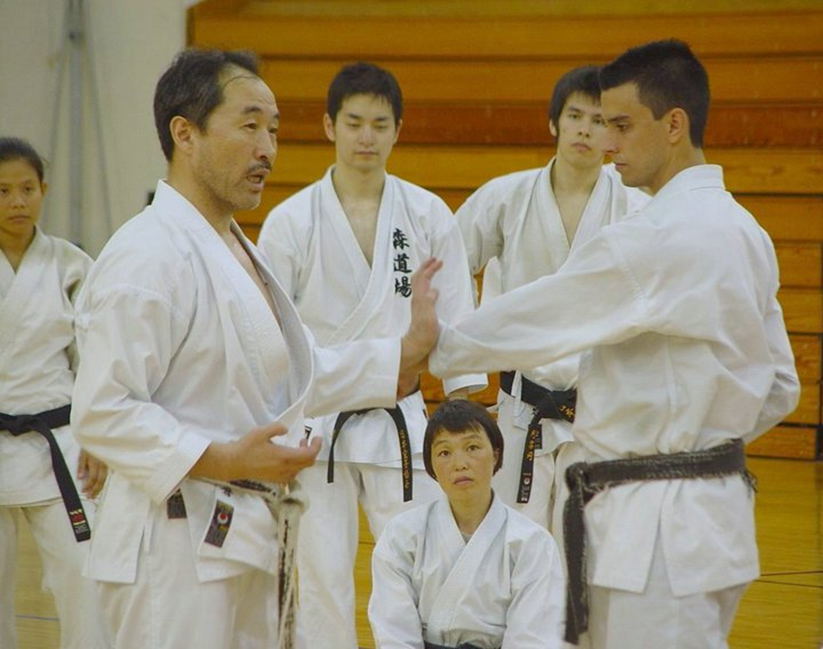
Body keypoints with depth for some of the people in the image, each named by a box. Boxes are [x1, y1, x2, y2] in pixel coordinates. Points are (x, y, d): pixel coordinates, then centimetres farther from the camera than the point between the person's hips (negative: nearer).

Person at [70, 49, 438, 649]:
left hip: (246, 537, 10)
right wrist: (223, 459, -28)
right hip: (177, 548, -10)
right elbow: (101, 413, -22)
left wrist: (412, 350, 16)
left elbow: (299, 375, 24)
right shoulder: (146, 257, -18)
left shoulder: (237, 250, 17)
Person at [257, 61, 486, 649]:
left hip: (401, 419, 1)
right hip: (315, 420, -1)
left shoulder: (428, 215, 0)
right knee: (322, 575, 4)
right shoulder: (291, 221, -3)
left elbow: (456, 315, 5)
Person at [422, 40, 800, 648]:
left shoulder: (659, 239, -19)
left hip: (660, 526, -10)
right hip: (715, 504, 10)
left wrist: (434, 342, -1)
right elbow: (779, 388, 16)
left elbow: (539, 317, -13)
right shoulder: (744, 233, 11)